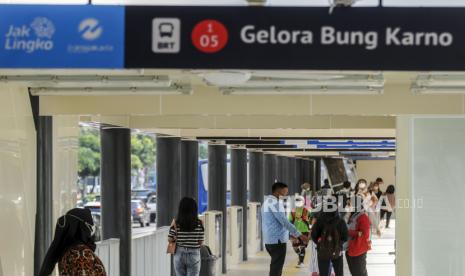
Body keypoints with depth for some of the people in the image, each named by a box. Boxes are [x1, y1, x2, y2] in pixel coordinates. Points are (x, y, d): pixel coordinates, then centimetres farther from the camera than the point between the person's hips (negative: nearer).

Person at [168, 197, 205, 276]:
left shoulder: (176, 223, -7)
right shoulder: (199, 223, -9)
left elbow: (170, 239, -5)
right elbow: (200, 242, -7)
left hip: (179, 254, 2)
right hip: (194, 255, -2)